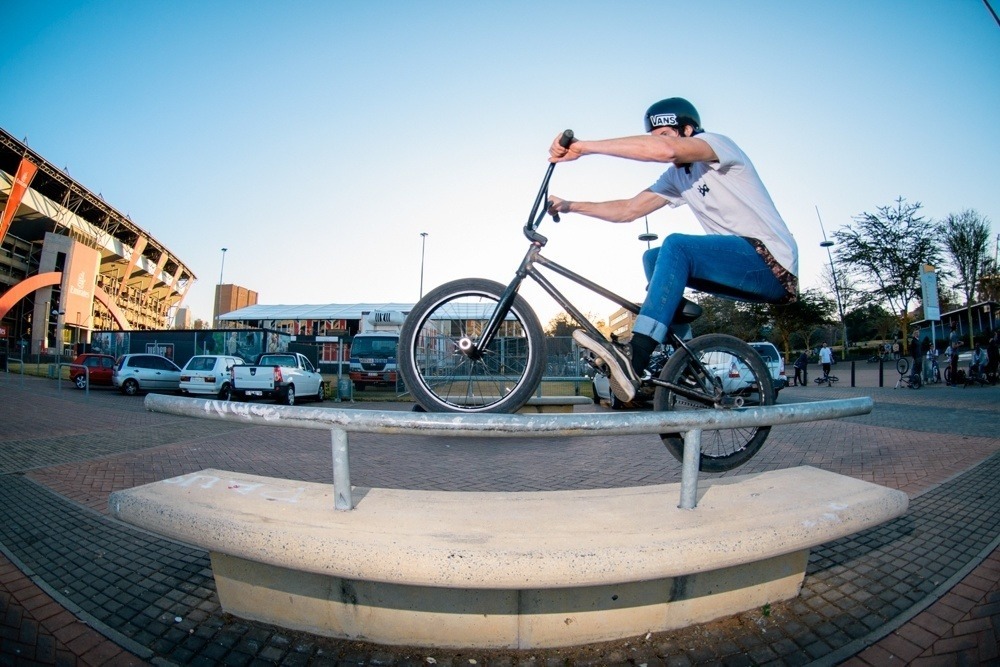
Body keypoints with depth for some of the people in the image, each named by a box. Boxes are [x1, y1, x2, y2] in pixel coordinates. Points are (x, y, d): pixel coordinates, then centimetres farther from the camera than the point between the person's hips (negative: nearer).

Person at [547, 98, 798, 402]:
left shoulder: (718, 143, -8)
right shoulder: (676, 176, 14)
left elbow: (665, 149, -29)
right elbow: (629, 210, 9)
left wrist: (583, 146, -29)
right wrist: (571, 206, -1)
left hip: (774, 265, -8)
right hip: (741, 265, 8)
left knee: (676, 246, -27)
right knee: (654, 259, 5)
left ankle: (634, 359, -35)